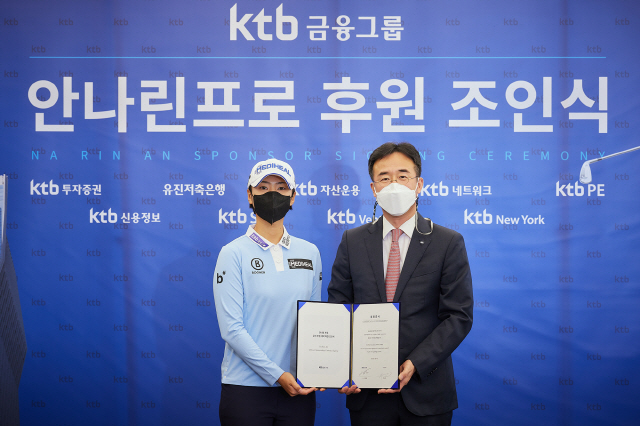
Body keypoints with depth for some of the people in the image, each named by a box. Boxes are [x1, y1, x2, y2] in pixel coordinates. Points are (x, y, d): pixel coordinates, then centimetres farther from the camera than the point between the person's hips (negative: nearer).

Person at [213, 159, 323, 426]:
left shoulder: (309, 253, 8)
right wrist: (277, 375, -15)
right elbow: (231, 328, -10)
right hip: (247, 387, -3)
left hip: (298, 389, 4)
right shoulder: (234, 253, -4)